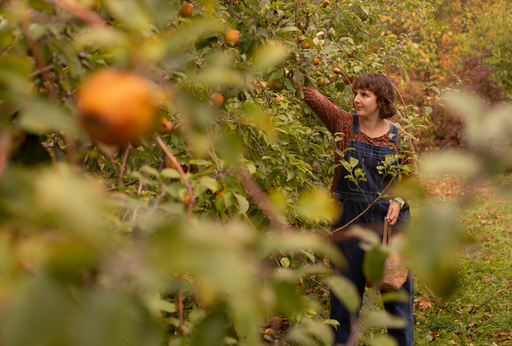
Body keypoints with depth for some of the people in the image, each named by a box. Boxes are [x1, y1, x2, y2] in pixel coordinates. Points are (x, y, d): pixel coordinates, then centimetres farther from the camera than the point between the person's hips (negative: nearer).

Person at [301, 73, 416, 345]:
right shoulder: (344, 124, -2)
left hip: (389, 219, 0)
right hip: (349, 218, 0)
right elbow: (310, 95, -11)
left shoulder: (398, 137, -1)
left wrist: (398, 201, -10)